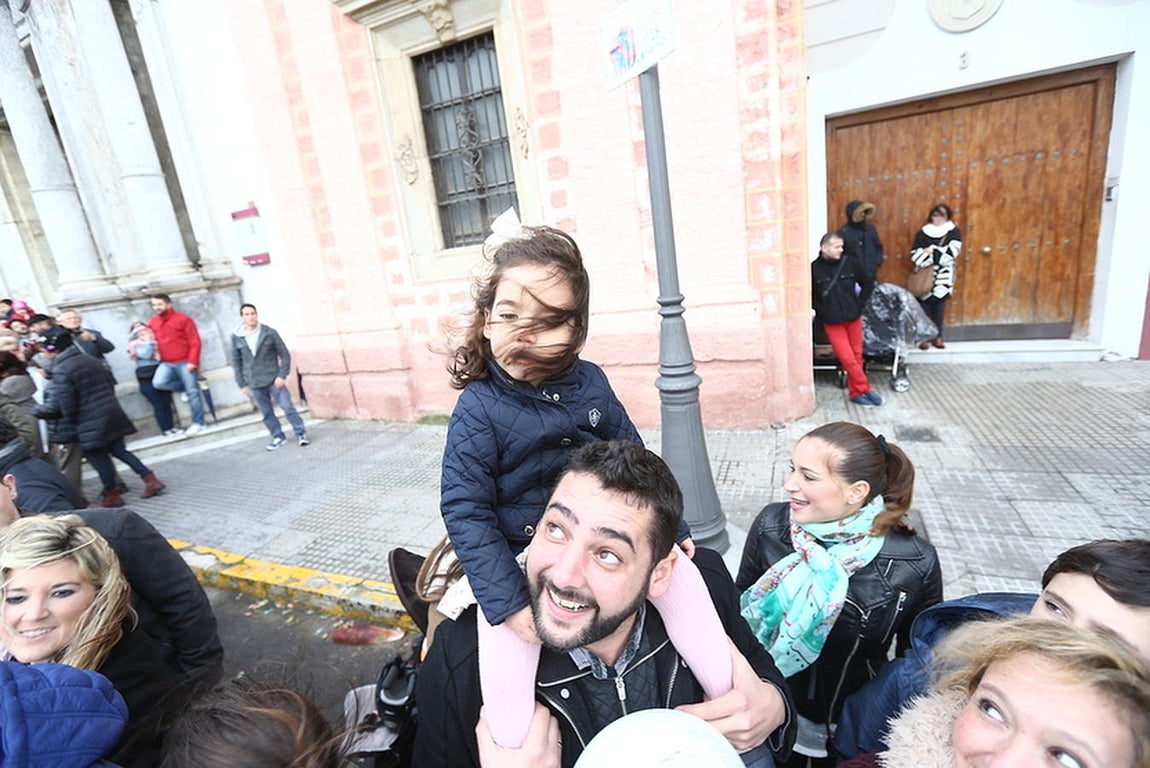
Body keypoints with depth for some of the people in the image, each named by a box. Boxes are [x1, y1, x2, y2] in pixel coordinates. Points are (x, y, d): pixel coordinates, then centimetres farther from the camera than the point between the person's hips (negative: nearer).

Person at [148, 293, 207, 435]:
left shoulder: (183, 319, -6)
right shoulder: (152, 322, 9)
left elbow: (195, 342, -9)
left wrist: (192, 361, -16)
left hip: (185, 362, -5)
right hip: (166, 363, 5)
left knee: (192, 392, -1)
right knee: (158, 382, -21)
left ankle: (198, 423, 7)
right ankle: (185, 387, 8)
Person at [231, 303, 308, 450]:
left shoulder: (269, 333, -5)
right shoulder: (236, 338, 1)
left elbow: (285, 354, -2)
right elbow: (236, 362, 8)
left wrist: (282, 375, -10)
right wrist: (242, 384, 6)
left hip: (274, 379, -2)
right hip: (255, 384, 3)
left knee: (287, 407, -5)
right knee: (266, 413, 10)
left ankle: (301, 433, 7)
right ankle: (278, 437, 22)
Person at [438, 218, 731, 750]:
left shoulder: (590, 382, -5)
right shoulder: (478, 409, -17)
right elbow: (466, 511, -16)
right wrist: (509, 602, -21)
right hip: (521, 553, -3)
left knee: (683, 576, -3)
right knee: (506, 649, -20)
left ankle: (730, 697, 19)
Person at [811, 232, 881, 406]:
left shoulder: (850, 262, -4)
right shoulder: (814, 269, -10)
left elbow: (868, 283, 9)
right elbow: (809, 295, 1)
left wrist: (859, 304, 3)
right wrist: (821, 312, -4)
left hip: (853, 318, 3)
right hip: (832, 322, -3)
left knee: (857, 357, 9)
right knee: (847, 359, -5)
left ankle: (856, 392, 22)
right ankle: (865, 390, 10)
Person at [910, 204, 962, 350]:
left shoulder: (954, 232, 3)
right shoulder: (922, 233, 2)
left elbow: (952, 253, -9)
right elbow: (915, 255, -7)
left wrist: (932, 251, -11)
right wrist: (940, 254, -13)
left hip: (943, 276, 1)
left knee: (939, 304, 6)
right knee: (924, 304, -1)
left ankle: (937, 336, 16)